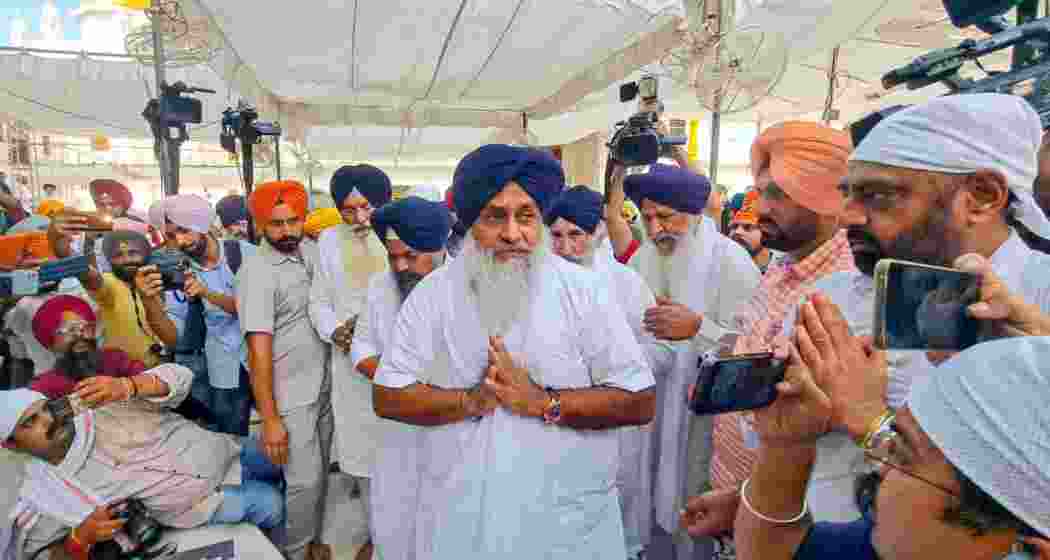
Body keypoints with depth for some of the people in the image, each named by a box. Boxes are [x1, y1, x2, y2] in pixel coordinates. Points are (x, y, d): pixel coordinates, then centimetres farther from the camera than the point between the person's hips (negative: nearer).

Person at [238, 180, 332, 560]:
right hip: (289, 397, -6)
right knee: (305, 481, 3)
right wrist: (270, 419, -21)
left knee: (320, 473, 19)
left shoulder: (310, 251, 0)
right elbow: (258, 349, -20)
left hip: (322, 387, 6)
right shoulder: (256, 271, -18)